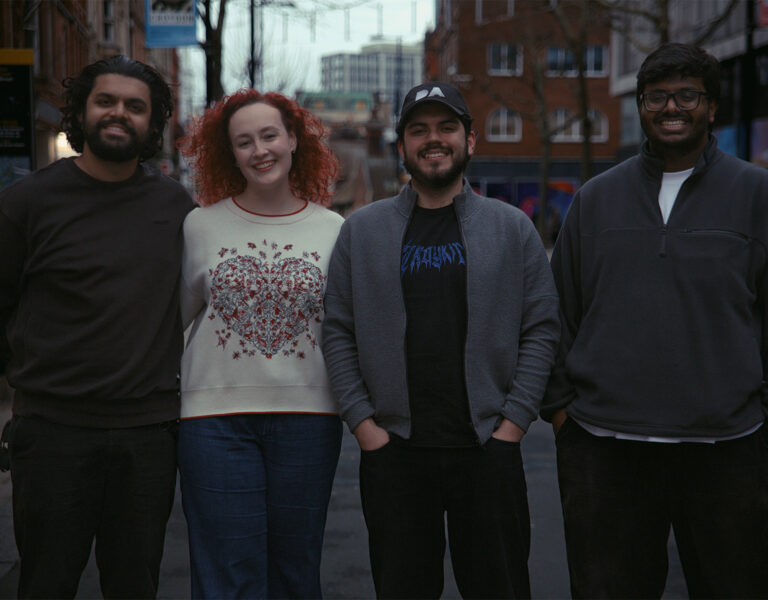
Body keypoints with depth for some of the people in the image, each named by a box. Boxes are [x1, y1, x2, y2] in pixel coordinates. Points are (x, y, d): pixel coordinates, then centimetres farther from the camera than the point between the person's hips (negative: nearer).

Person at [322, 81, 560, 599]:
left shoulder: (513, 228, 7)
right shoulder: (361, 231, 8)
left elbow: (542, 328, 4)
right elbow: (338, 332, 6)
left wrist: (514, 421, -4)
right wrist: (363, 422, -2)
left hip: (490, 446, 0)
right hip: (393, 450, 1)